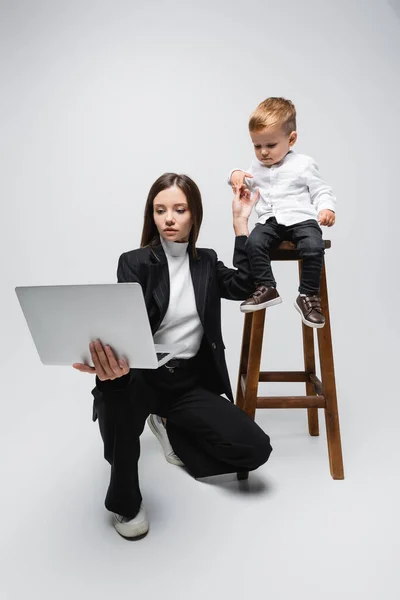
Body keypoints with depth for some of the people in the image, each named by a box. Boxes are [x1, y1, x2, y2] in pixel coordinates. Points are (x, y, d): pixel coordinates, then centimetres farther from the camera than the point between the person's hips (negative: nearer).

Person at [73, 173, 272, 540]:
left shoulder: (206, 261, 8)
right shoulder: (134, 263, -5)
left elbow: (245, 287, -9)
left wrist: (241, 223, -8)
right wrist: (109, 361, -42)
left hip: (190, 382, 3)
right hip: (143, 376, -2)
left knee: (256, 450, -15)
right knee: (116, 381, -40)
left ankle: (172, 429, 11)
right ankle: (125, 500, -15)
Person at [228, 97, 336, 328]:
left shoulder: (304, 164, 5)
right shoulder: (257, 167, 18)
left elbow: (322, 191, 5)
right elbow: (247, 184, 33)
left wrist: (327, 208, -17)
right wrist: (236, 174, 9)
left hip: (301, 219, -3)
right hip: (270, 221, 3)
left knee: (313, 247, -31)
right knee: (253, 242, -28)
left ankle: (309, 295, -16)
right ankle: (266, 288, -17)